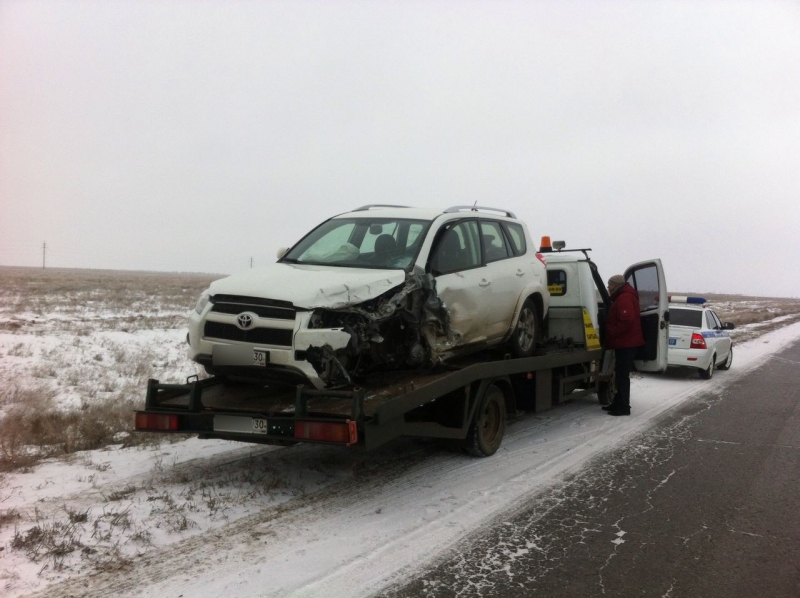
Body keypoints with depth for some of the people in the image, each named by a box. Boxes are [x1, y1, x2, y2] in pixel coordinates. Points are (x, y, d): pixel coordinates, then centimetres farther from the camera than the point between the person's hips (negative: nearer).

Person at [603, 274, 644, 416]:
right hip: (625, 342, 11)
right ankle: (619, 403, 23)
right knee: (621, 374, 16)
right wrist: (612, 332, 17)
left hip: (626, 343, -11)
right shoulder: (622, 297, 20)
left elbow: (626, 321, -26)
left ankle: (624, 407, -8)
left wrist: (612, 332, -19)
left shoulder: (624, 298, -16)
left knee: (622, 375, -9)